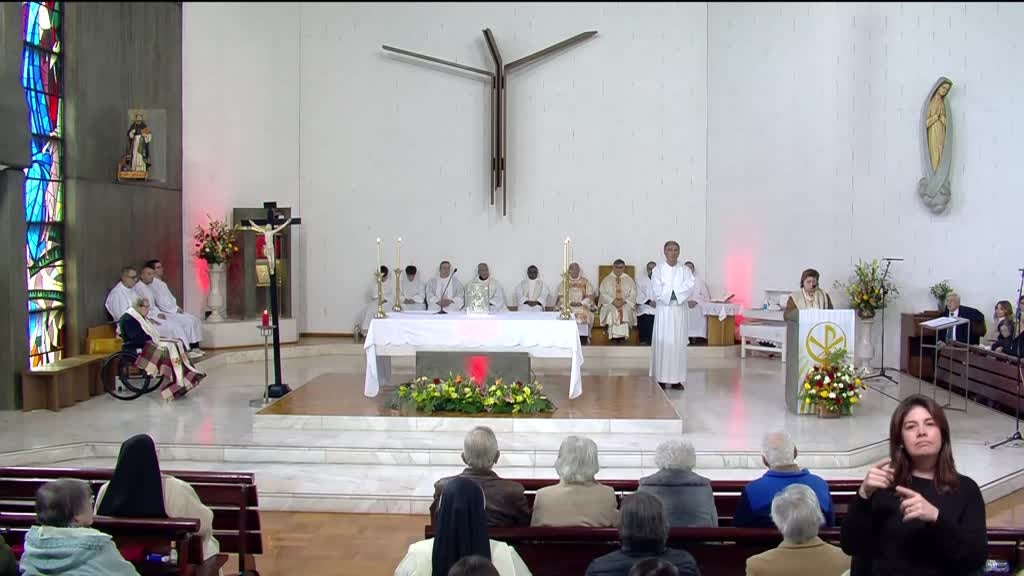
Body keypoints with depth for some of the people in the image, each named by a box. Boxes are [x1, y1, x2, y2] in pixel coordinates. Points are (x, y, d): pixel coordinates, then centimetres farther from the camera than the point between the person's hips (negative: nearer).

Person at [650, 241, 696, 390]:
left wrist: (670, 291, -15)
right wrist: (677, 290, -11)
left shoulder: (685, 270, 7)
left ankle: (677, 379, 7)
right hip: (663, 309, -2)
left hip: (679, 309, 2)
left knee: (679, 342, 2)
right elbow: (657, 290, -10)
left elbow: (689, 288, -7)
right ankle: (661, 378, 0)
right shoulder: (658, 270, 2)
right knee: (662, 342, -4)